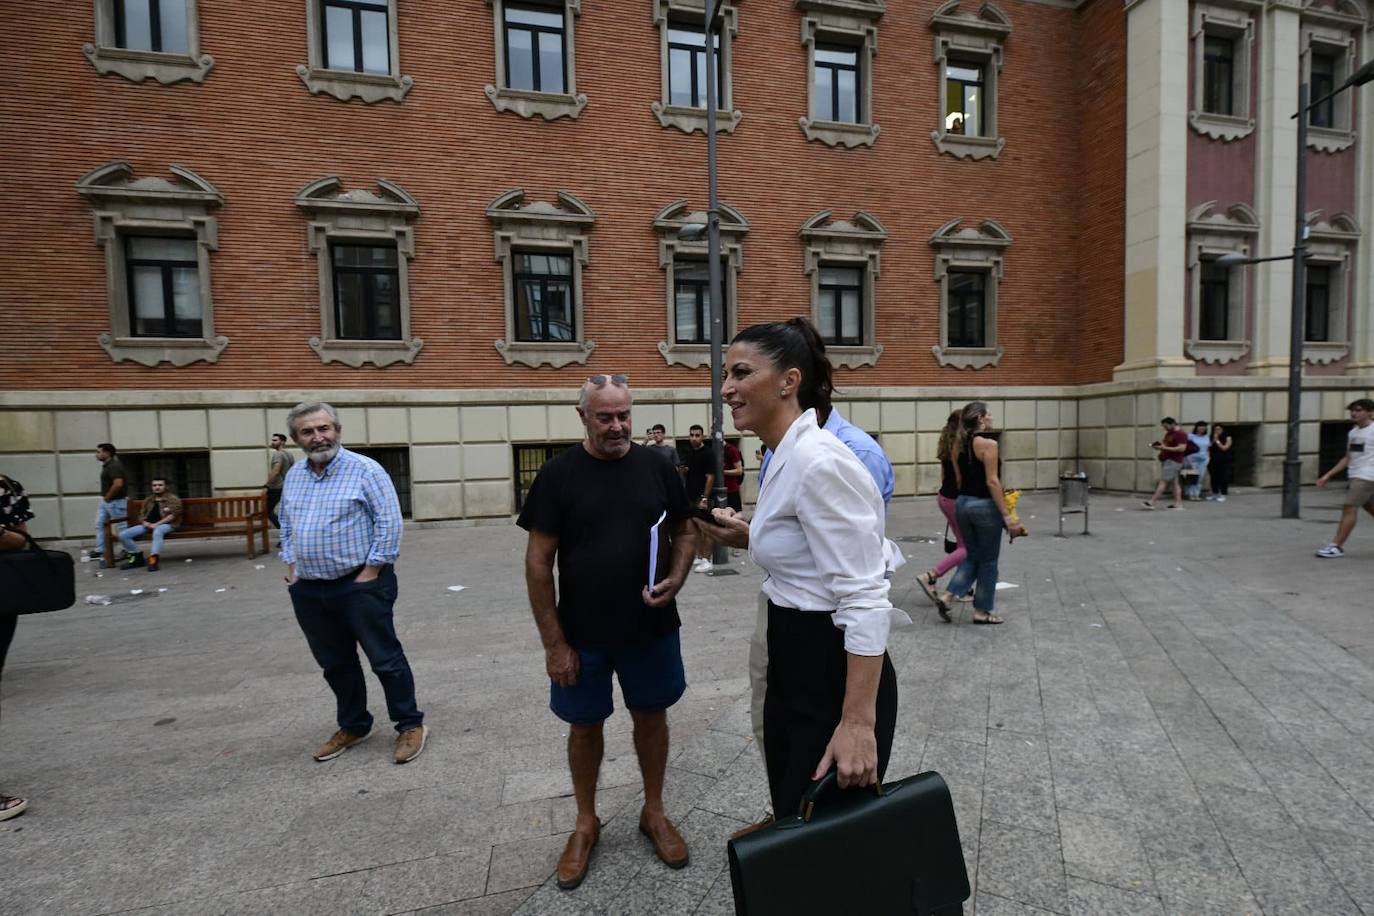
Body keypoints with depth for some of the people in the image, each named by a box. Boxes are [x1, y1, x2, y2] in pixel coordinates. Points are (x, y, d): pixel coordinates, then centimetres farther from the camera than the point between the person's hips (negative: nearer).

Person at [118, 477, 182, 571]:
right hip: (149, 525, 7)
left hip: (166, 524, -7)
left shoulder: (173, 499, 1)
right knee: (123, 535, -9)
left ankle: (153, 559, -45)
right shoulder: (148, 500, 22)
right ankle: (137, 557, 5)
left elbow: (174, 515, -10)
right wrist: (145, 522, -1)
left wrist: (157, 524, -19)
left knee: (157, 532, -42)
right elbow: (143, 514, 24)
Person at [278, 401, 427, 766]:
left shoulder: (365, 469, -11)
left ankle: (411, 725, 15)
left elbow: (389, 522, -14)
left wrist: (371, 571, -16)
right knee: (335, 664, 17)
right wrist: (291, 566, 11)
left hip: (360, 584, -6)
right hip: (308, 590, 7)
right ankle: (353, 726, 34)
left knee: (385, 658, 1)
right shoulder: (293, 475, 10)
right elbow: (286, 524, 21)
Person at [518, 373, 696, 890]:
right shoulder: (558, 474, -10)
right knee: (585, 726, 16)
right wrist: (554, 643, -9)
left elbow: (684, 531, 7)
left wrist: (676, 578, -13)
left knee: (651, 717, 17)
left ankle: (653, 813, 41)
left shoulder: (657, 467, -4)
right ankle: (586, 824, 40)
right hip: (583, 635, -1)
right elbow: (538, 562, -8)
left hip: (652, 629, 2)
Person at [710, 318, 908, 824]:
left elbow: (864, 599, -24)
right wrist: (750, 535, 15)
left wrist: (857, 722, -24)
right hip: (791, 670, 9)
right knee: (792, 821, 25)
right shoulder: (786, 459, 7)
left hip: (835, 675, -9)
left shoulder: (818, 461, -22)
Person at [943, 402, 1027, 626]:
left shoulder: (958, 444, 7)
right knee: (988, 561, 8)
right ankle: (982, 611, 17)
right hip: (984, 505, -7)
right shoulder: (988, 443, -15)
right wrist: (1007, 515, -16)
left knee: (972, 556, 18)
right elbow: (992, 482, -19)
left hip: (962, 504, 7)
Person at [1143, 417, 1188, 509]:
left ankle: (1151, 502, -15)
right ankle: (1178, 503, 10)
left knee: (1163, 482, -11)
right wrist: (1158, 445, 4)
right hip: (1166, 460, 9)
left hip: (1173, 461, -9)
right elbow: (1165, 445, 26)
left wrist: (1165, 448, -23)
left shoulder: (1181, 434, -10)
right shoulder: (1168, 433, 18)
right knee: (1174, 483, 8)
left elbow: (1182, 448, -19)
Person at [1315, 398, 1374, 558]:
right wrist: (1328, 475, 14)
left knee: (1349, 509, -11)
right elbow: (1347, 458, 18)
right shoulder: (1352, 432, 13)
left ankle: (1337, 546, -10)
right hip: (1356, 477, 8)